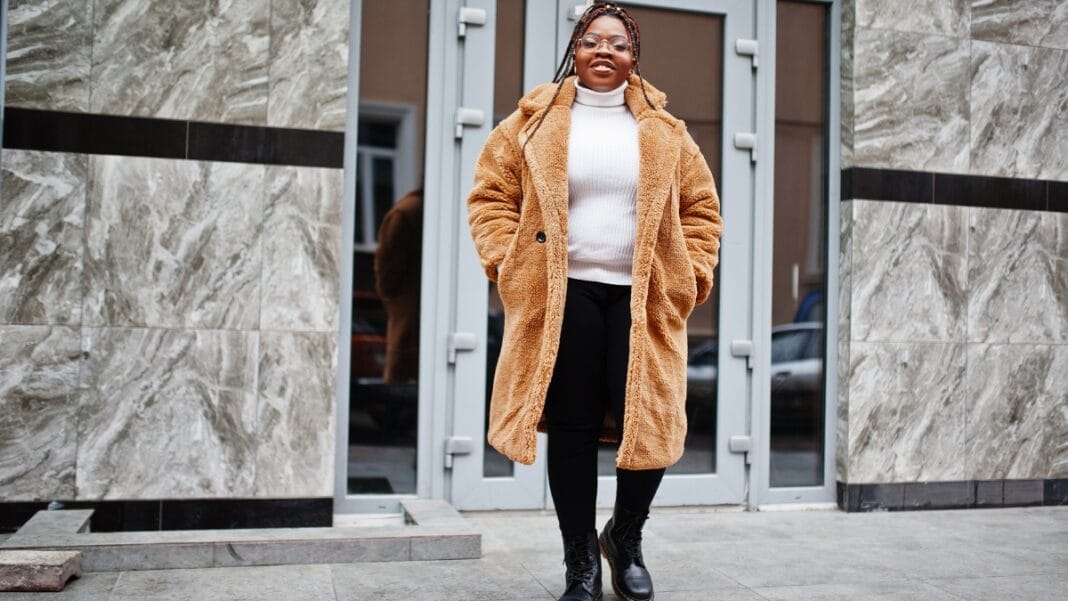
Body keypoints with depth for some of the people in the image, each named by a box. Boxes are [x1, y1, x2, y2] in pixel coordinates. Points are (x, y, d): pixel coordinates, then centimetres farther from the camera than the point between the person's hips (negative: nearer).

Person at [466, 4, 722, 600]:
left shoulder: (664, 131, 12)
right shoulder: (535, 120, 7)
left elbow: (701, 207, 15)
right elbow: (492, 195, 7)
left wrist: (692, 275, 3)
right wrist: (507, 261, -4)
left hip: (642, 299, 1)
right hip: (562, 295, -1)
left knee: (649, 426, -4)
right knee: (572, 429, 1)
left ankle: (625, 539, 25)